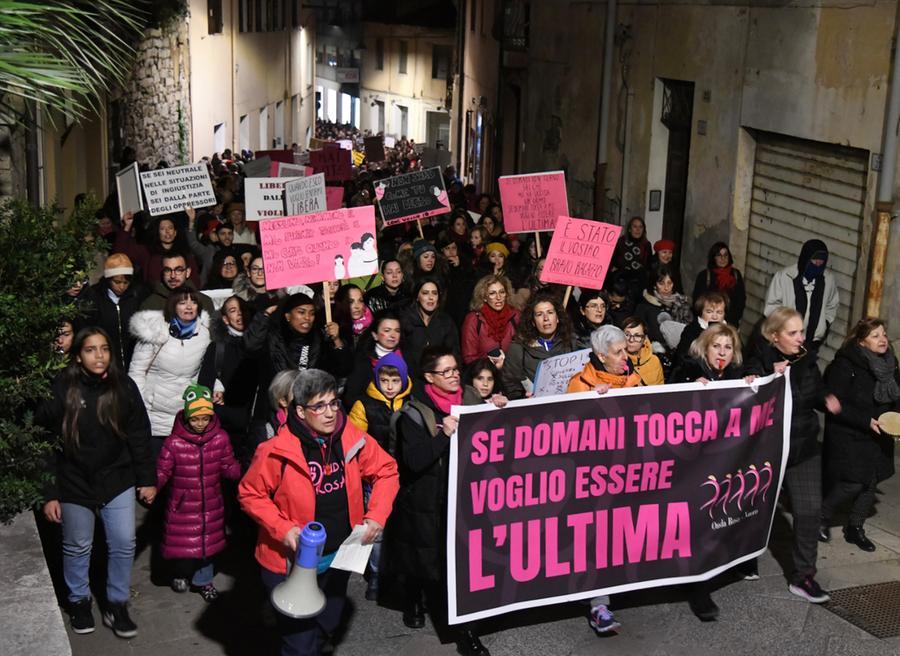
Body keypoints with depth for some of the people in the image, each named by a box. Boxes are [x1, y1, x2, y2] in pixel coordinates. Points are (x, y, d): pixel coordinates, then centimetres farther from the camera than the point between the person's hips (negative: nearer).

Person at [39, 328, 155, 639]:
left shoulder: (123, 386, -7)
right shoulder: (61, 389, -14)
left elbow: (139, 435, 1)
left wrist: (147, 479, 1)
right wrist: (49, 494, -11)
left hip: (117, 481, 2)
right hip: (75, 484, -2)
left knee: (124, 544, 5)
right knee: (77, 547, 13)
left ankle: (116, 605, 23)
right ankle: (79, 602, 35)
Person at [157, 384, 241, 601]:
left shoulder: (220, 439, -9)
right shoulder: (174, 443, -16)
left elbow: (229, 468, -1)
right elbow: (162, 473, -13)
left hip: (211, 507, 3)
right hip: (183, 507, -2)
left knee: (208, 543, 18)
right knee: (180, 545, 6)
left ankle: (203, 580, 43)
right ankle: (182, 573, 40)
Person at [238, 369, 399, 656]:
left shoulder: (353, 439, -11)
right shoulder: (276, 451, -22)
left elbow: (387, 471, 2)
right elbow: (250, 494, -11)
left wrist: (377, 515, -11)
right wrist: (282, 529, -22)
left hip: (339, 558, 5)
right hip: (292, 561, -4)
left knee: (326, 627, 26)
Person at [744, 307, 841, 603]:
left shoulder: (806, 360, 0)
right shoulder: (758, 363, -16)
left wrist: (826, 400, -5)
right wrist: (773, 377, -31)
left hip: (804, 447, 4)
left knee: (809, 510, -2)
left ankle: (803, 577, 8)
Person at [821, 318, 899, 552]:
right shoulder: (845, 365, -17)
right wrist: (866, 420, -23)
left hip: (877, 437, 7)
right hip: (848, 437, -7)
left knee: (870, 483, 9)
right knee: (852, 484, -9)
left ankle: (855, 528, 28)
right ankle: (822, 518, 16)